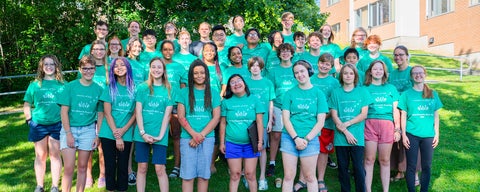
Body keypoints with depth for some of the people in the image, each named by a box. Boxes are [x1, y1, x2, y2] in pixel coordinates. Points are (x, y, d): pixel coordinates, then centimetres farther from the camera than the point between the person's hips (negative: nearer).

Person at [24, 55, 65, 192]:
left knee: (55, 155, 5)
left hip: (57, 124, -1)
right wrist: (29, 121, 3)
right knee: (40, 156, 10)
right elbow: (27, 105, 11)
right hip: (38, 125, 2)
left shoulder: (63, 85, 2)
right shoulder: (34, 84, 7)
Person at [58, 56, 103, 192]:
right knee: (68, 169, -5)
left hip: (88, 130, 2)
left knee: (82, 167, 9)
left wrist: (98, 135, 0)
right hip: (69, 128, -1)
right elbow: (64, 111, -4)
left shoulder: (98, 89, 3)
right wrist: (68, 133, -11)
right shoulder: (71, 86, -2)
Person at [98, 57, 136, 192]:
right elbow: (107, 113, -3)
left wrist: (123, 130, -10)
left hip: (126, 135, 1)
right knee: (110, 165, 5)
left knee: (123, 166, 5)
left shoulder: (134, 89, 4)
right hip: (109, 134, 0)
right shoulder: (110, 88, 2)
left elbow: (135, 113, 3)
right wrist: (116, 136, -10)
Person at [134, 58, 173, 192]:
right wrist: (143, 133, -10)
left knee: (160, 169, -2)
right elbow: (138, 111, 0)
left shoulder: (169, 90, 4)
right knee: (142, 167, 7)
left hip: (160, 135, -1)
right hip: (142, 134, 1)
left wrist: (160, 135, -10)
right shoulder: (142, 87, 5)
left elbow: (167, 114, -1)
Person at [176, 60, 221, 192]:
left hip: (207, 139, 1)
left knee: (204, 174, 7)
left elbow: (216, 118, 1)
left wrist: (201, 135, -9)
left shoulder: (213, 94, 8)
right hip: (188, 138, -1)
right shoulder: (184, 92, 5)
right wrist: (194, 134, -13)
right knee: (187, 175, 1)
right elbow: (181, 117, 0)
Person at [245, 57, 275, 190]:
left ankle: (262, 177, 15)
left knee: (262, 148, 4)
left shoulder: (268, 83, 4)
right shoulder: (245, 81, 4)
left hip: (263, 120, 0)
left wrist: (270, 120, 2)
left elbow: (270, 103, 6)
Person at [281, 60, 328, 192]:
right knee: (288, 176, 3)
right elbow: (285, 119, -1)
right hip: (290, 138, 1)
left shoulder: (318, 94, 3)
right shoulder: (290, 93, 5)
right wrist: (296, 138, -12)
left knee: (310, 177, 7)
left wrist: (306, 139, -11)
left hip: (310, 139, -1)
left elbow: (320, 122, -2)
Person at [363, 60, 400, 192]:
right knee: (369, 159, -1)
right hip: (370, 124, -1)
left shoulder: (391, 88, 15)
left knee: (385, 160, 4)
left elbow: (395, 110, 12)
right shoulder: (365, 89, 10)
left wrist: (397, 129, 6)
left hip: (387, 125, 1)